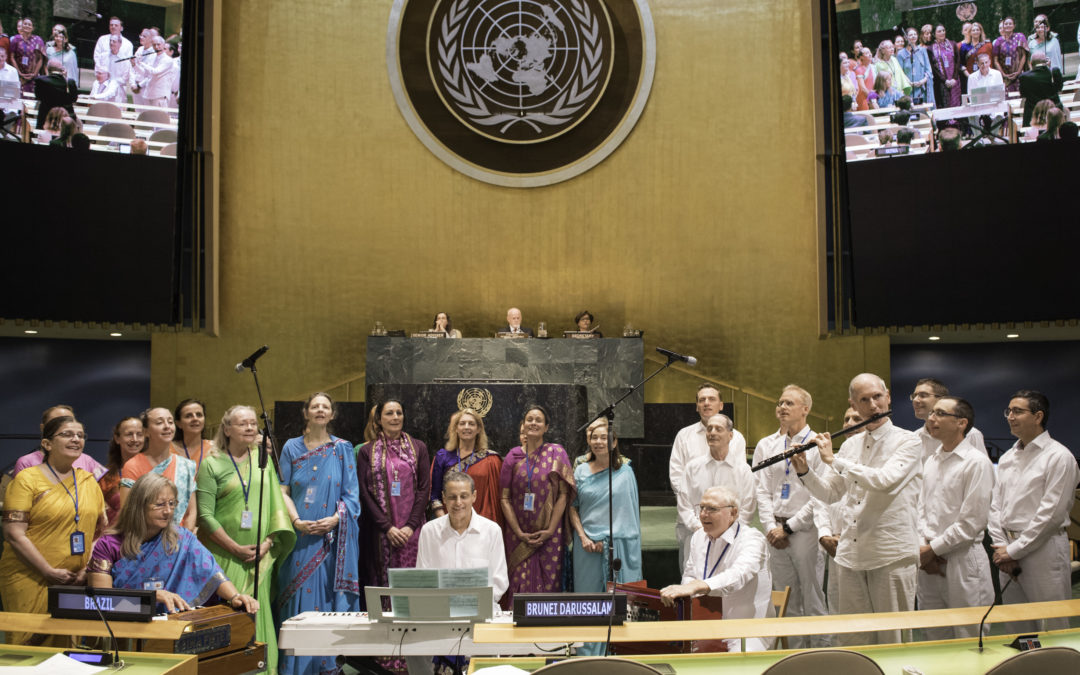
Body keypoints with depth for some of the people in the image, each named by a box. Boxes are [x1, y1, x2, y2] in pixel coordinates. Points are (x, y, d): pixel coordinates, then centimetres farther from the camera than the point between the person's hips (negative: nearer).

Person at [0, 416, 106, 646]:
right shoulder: (27, 479, -3)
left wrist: (90, 567, 2)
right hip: (30, 581, -4)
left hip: (77, 583, 5)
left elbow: (101, 529, 17)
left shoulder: (89, 481, 13)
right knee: (28, 644, -4)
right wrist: (50, 572, -14)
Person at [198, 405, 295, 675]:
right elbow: (205, 514, -6)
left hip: (259, 556, 3)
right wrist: (235, 548, -11)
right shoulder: (212, 464, 0)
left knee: (257, 614, 1)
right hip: (223, 556, -3)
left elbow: (276, 504, 9)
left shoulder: (263, 460, 12)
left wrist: (268, 542, -4)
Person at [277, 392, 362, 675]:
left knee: (329, 596, -1)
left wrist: (335, 519, -14)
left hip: (332, 536, -1)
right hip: (300, 536, 1)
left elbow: (351, 493, 2)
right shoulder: (292, 448, 8)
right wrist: (297, 522, -12)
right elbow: (283, 491, 3)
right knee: (299, 597, 0)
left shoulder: (343, 449, 6)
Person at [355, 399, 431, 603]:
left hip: (410, 530, 0)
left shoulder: (418, 448, 8)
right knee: (380, 581, -2)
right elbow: (364, 492, 1)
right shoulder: (366, 451, 6)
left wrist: (411, 525, -8)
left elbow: (424, 489, 4)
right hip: (379, 531, 0)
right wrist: (387, 527, -9)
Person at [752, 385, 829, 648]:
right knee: (785, 600, 9)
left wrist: (789, 528, -9)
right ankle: (793, 653, 19)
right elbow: (762, 490, 8)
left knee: (813, 598, -1)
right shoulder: (766, 445, 11)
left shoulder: (817, 445, -3)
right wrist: (771, 527, -4)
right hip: (776, 531, 4)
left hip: (806, 529, -4)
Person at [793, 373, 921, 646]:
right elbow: (830, 494, 17)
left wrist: (833, 460, -18)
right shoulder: (850, 445, 12)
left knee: (893, 639, 1)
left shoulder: (908, 442, -4)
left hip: (892, 554, -5)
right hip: (851, 553, 5)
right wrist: (804, 471, -1)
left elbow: (884, 480, -22)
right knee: (852, 638, 9)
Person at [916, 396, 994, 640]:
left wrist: (933, 549, -9)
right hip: (929, 562, 7)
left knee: (967, 640, 0)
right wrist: (923, 547, 0)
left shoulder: (977, 462, -10)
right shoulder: (932, 461, 13)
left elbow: (971, 523, -13)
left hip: (962, 560, -7)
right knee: (935, 639, 12)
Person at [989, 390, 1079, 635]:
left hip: (1043, 548, -7)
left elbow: (1052, 513, -13)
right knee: (1015, 629, 10)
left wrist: (1014, 550, -11)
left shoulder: (1058, 456, -7)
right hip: (1009, 552, 7)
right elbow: (995, 505, 14)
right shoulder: (1007, 458, 15)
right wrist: (1001, 547, 0)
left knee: (1051, 626, -3)